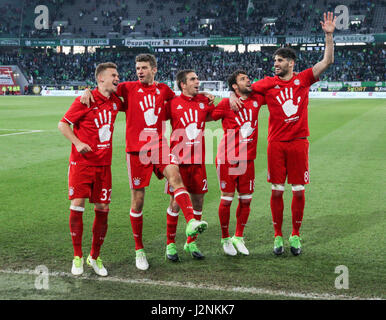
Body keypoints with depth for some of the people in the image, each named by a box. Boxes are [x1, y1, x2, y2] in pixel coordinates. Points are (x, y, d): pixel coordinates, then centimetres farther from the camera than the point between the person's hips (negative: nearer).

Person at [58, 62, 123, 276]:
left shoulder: (115, 101, 8)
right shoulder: (85, 100, -7)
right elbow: (63, 124, -3)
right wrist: (77, 143, -16)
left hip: (103, 164, 5)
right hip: (81, 162, -4)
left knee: (102, 208, 2)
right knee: (77, 204, -9)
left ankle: (94, 257, 18)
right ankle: (77, 257, 6)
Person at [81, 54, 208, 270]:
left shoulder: (163, 90, 14)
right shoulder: (129, 88, 7)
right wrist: (89, 90, -10)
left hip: (159, 145, 1)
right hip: (136, 149, -1)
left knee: (174, 175, -29)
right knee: (138, 200, 3)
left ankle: (191, 223, -43)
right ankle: (139, 250, 17)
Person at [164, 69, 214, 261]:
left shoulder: (204, 102, 7)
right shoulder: (173, 104, -4)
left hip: (198, 161, 4)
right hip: (178, 159, -4)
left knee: (198, 201, 7)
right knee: (175, 202, 0)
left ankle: (191, 243, 22)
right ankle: (170, 244, 13)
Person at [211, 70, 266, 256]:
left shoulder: (256, 100, 6)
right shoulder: (226, 103, -7)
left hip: (247, 159, 5)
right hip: (227, 159, -4)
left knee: (246, 199, 7)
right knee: (227, 199, 1)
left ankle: (239, 238, 23)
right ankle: (225, 239, 18)